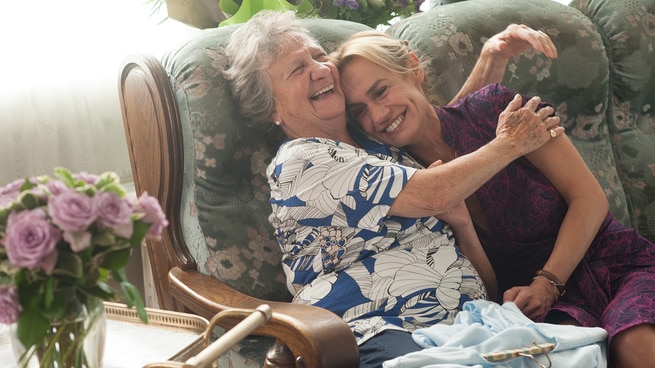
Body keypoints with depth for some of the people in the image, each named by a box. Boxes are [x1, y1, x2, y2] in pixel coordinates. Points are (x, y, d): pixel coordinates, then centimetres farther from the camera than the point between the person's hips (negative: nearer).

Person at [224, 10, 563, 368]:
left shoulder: (379, 144, 23)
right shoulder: (300, 160, -1)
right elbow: (433, 195, -9)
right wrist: (511, 143, 6)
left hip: (472, 318, 6)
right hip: (378, 333, -6)